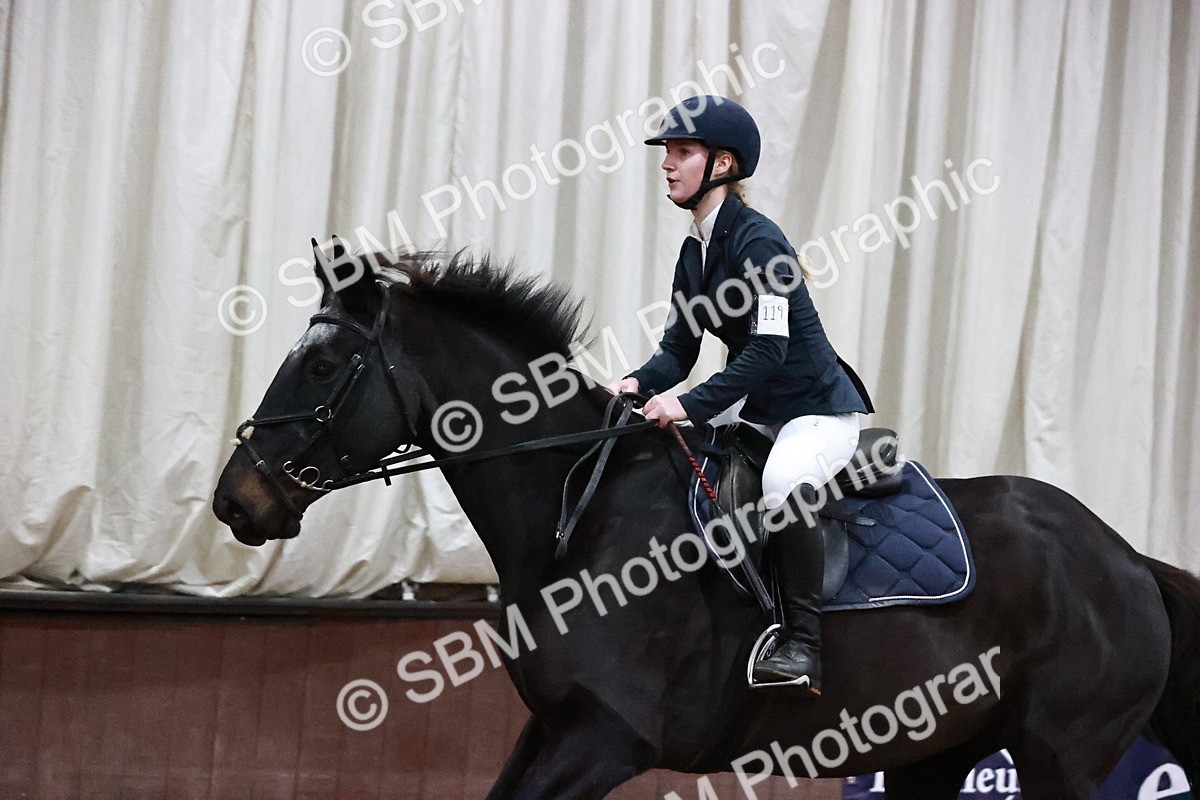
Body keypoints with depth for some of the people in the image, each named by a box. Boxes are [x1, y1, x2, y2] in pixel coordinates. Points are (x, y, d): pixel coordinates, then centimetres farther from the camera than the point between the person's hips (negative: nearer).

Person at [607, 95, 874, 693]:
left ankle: (801, 646, -28)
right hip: (760, 414, 10)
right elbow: (679, 348, 9)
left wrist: (691, 405, -32)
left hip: (821, 409, -10)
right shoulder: (694, 251, 8)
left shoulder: (756, 241, -18)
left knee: (783, 485, -38)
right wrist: (639, 383, -13)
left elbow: (768, 349, -26)